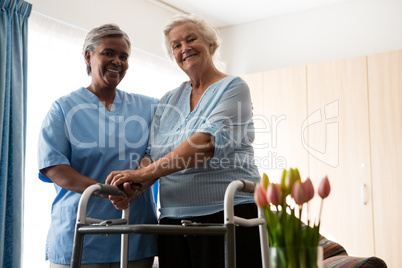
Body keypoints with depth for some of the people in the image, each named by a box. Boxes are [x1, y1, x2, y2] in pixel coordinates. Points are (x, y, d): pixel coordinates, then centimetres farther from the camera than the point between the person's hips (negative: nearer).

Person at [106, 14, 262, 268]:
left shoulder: (233, 88, -1)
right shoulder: (169, 100, 17)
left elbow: (210, 142, -17)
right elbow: (154, 152, 11)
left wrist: (145, 173, -21)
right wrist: (137, 183, -13)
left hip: (226, 213, -5)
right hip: (173, 217, 5)